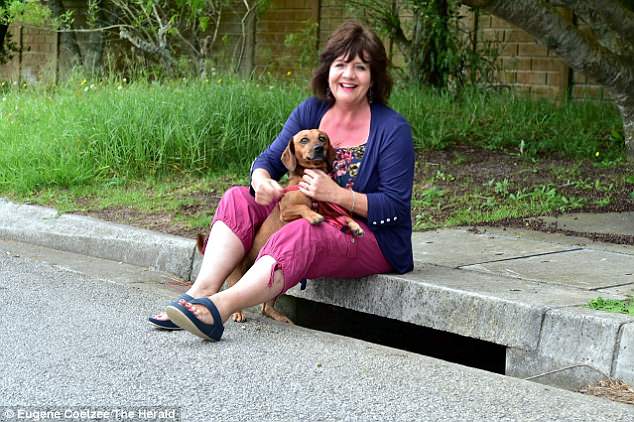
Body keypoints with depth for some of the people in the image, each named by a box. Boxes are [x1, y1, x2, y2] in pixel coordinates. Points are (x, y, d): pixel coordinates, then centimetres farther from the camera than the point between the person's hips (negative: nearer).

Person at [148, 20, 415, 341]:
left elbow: (394, 206, -14)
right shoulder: (311, 111, 4)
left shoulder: (393, 129, -12)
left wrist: (337, 194, -27)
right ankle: (202, 290, -29)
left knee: (300, 234, -37)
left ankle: (220, 306, -51)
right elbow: (271, 159, 2)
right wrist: (261, 179, -23)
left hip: (374, 238, -7)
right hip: (314, 219, 7)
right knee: (239, 199, -10)